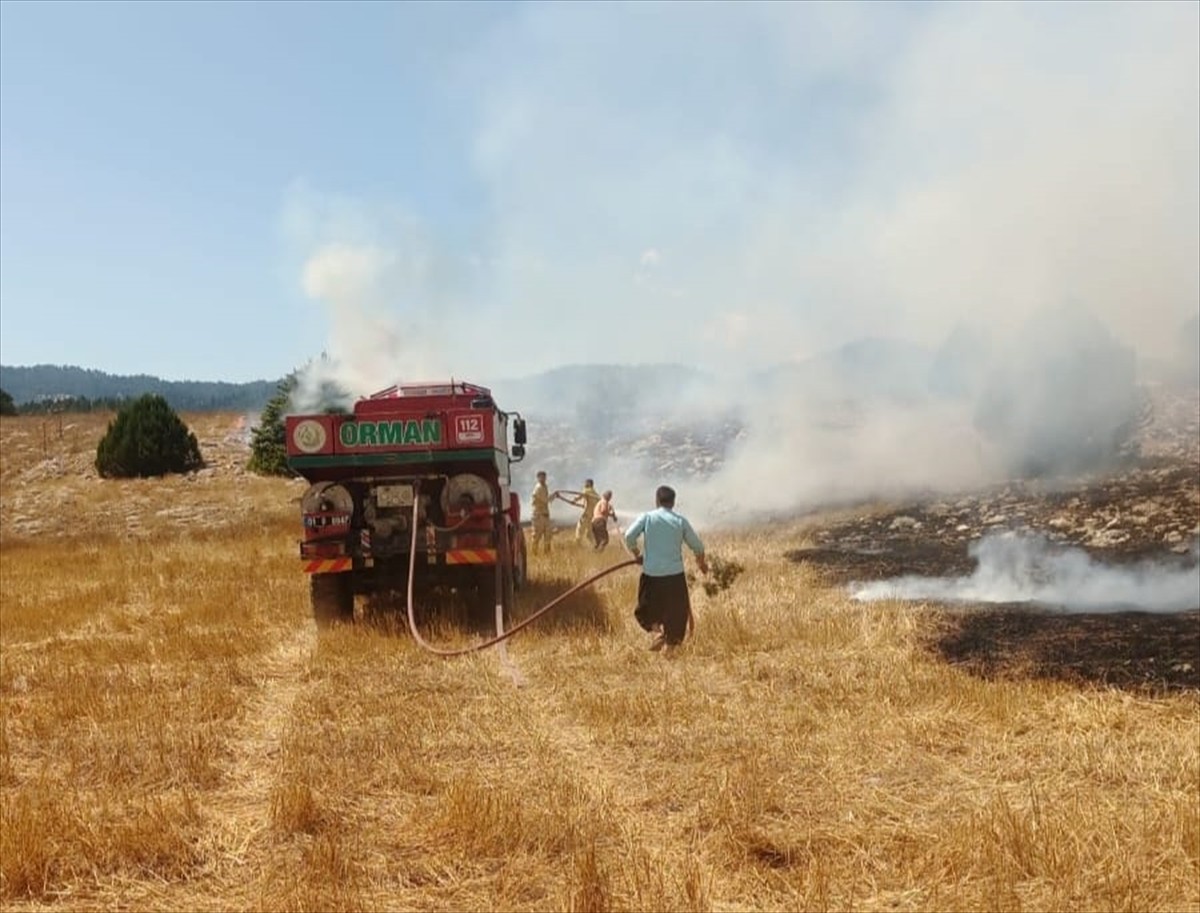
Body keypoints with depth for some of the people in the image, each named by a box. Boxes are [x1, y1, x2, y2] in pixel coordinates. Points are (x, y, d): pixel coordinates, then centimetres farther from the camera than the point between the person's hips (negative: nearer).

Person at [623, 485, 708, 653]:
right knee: (676, 614, 11)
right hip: (675, 575, 0)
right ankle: (670, 649, 9)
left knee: (646, 609, 19)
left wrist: (636, 554, 7)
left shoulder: (647, 517, 1)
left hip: (651, 574, 0)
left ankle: (656, 630, -8)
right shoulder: (680, 520, 4)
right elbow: (697, 546, 8)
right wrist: (701, 563, 27)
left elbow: (629, 535, -11)